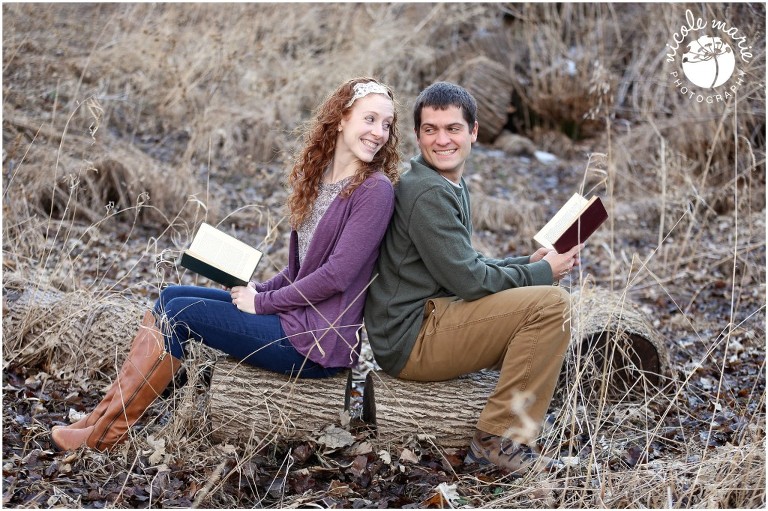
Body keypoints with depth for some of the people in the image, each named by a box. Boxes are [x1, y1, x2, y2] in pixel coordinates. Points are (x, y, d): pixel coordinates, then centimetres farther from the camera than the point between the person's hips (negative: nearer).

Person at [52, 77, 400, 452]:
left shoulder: (375, 190, -15)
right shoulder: (316, 178, 11)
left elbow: (336, 276, -20)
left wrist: (262, 302, -12)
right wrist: (258, 290, -1)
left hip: (319, 341, -8)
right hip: (295, 310, 8)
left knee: (179, 312, -9)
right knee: (171, 295, 3)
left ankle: (107, 432, 2)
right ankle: (106, 415, 5)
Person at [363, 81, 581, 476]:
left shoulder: (450, 186, 17)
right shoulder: (427, 193, -16)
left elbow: (465, 265, 21)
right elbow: (467, 280, -19)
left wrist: (528, 263, 7)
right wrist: (542, 272, -7)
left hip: (431, 319, 11)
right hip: (411, 341, -11)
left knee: (550, 311, 22)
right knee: (549, 303, -20)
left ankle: (499, 435, 15)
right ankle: (497, 439, -12)